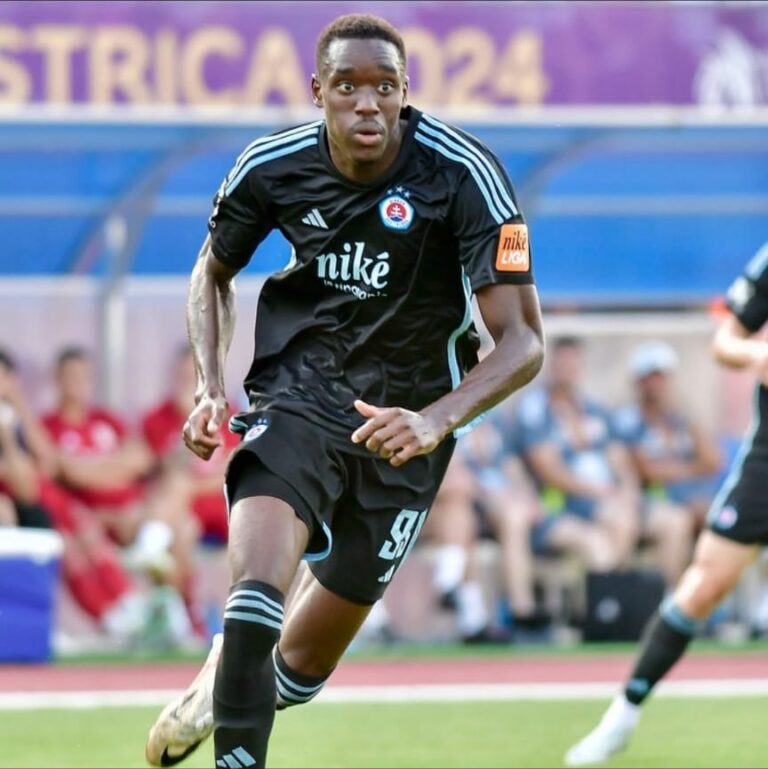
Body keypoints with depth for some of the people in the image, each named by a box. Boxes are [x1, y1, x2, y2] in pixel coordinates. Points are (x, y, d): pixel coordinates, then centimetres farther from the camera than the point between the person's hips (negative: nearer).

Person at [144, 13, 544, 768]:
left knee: (301, 667, 9)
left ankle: (227, 682, 44)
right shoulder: (271, 166, -11)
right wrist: (209, 388, -6)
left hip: (403, 417, 0)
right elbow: (213, 272, 10)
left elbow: (522, 341, -21)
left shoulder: (465, 174, -21)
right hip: (297, 389, 0)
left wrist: (435, 421, -38)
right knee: (256, 590, -29)